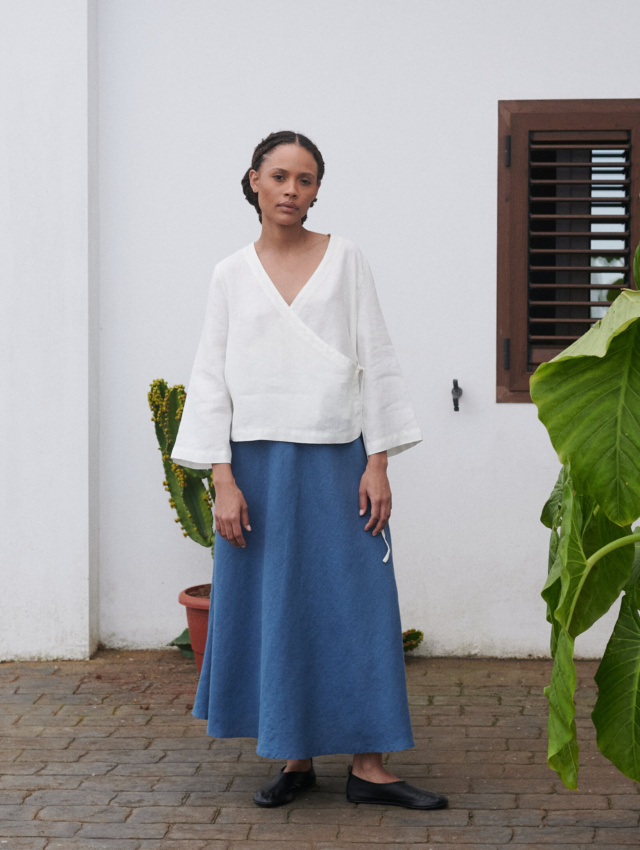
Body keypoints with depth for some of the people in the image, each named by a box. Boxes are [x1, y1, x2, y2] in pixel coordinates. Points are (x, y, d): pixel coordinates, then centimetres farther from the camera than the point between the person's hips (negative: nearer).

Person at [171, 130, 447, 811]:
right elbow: (211, 379, 4)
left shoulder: (344, 259, 4)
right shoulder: (232, 275, 6)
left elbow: (375, 362, 3)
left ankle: (368, 766, 4)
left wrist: (377, 464, -4)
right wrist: (223, 481, -5)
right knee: (273, 609, 5)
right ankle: (294, 757, 17)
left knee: (355, 606, -1)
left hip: (338, 461, -1)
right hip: (259, 465, 1)